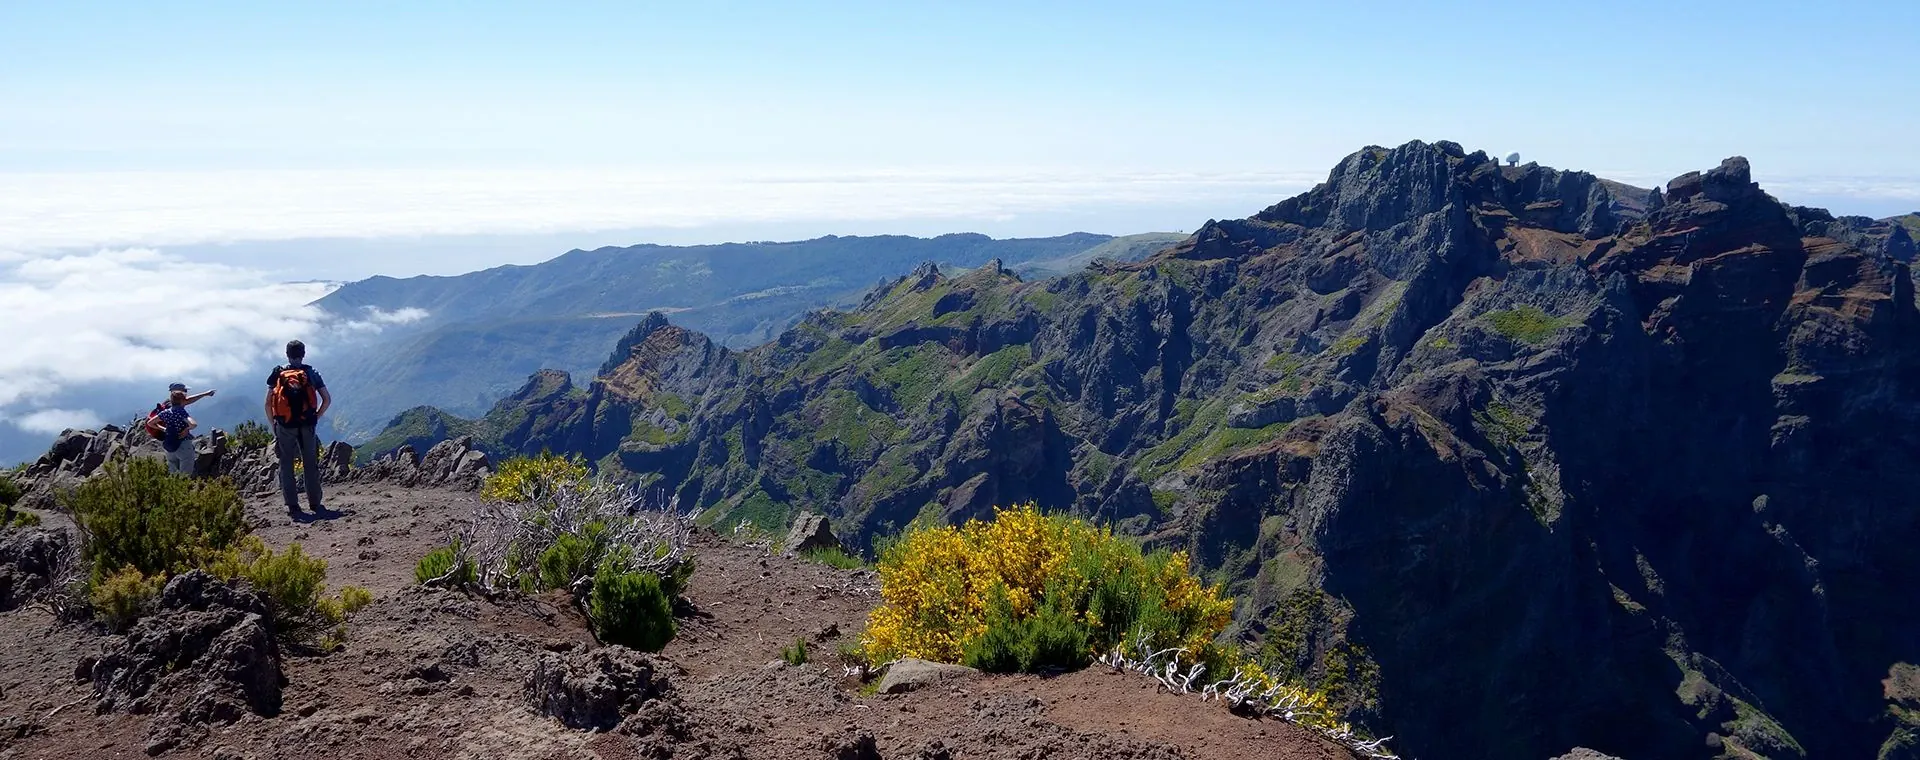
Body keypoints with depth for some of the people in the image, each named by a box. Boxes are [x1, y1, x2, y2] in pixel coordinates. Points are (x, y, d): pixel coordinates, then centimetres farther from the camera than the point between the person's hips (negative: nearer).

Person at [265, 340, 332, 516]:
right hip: (307, 425, 0)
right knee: (311, 465, 8)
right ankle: (315, 504, 9)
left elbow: (268, 404, -1)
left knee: (286, 466, 7)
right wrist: (316, 417, 9)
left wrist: (274, 424, 8)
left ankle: (292, 506, 5)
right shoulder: (312, 373, 4)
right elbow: (327, 399, 0)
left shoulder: (278, 374, 4)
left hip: (285, 426, 0)